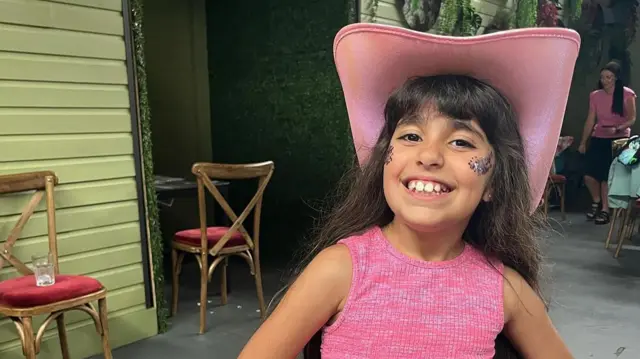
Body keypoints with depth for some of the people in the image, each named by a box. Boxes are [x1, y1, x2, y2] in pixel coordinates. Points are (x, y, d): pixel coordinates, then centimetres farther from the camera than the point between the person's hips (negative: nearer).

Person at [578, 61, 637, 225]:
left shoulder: (627, 94, -5)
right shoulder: (595, 96, 3)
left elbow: (632, 119, -5)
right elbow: (590, 120, 5)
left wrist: (617, 129, -25)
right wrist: (583, 142, 4)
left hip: (618, 139, -3)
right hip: (598, 139, 3)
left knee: (607, 176, -6)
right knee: (589, 175, -6)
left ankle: (605, 210, 6)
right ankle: (596, 201, 22)